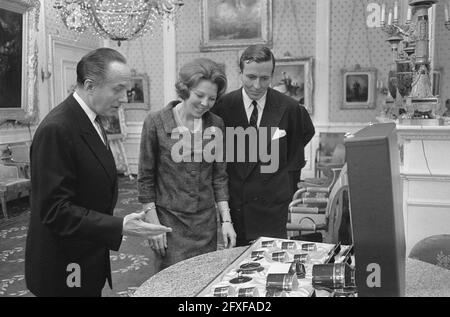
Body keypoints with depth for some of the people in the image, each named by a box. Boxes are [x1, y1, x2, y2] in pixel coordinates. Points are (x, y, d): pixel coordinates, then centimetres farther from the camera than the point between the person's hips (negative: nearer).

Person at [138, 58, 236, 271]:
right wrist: (153, 224, -8)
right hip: (170, 222, -3)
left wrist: (226, 220, 2)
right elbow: (145, 179, -4)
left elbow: (219, 176, 7)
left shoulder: (215, 124, 2)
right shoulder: (156, 123, -8)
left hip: (206, 222, 3)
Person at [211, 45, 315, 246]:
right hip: (234, 199, 1)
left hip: (273, 203, 0)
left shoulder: (288, 107, -4)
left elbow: (305, 134, 16)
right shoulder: (223, 105, -5)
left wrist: (289, 167, 9)